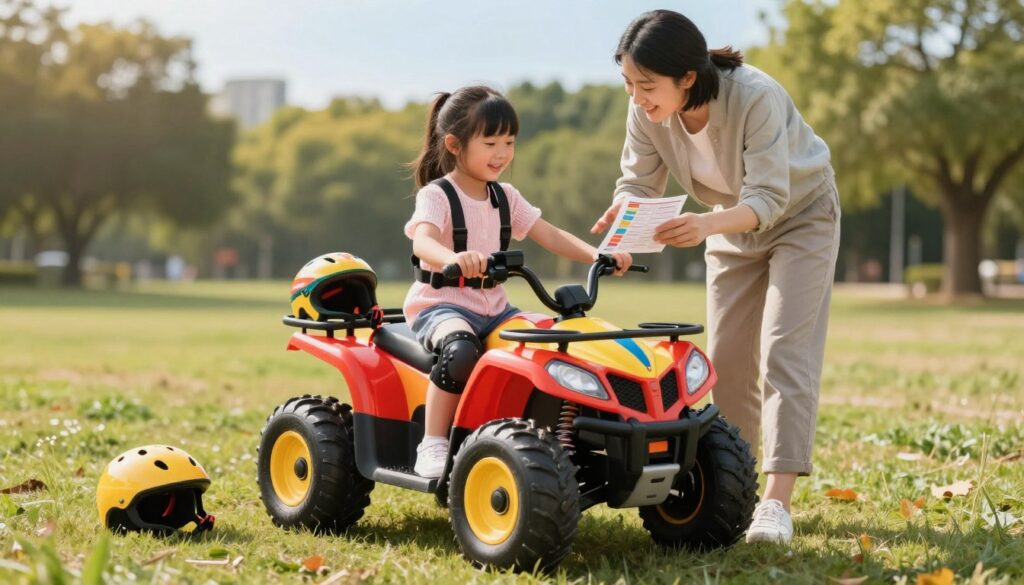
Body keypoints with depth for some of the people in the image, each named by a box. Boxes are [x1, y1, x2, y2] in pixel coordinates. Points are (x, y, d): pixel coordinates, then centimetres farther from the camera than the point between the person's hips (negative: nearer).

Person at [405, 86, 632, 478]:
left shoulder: (505, 198, 12)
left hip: (493, 307, 7)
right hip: (441, 303, -6)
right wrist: (454, 258, -52)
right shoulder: (436, 196, -8)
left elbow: (550, 236, 6)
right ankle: (433, 445, -26)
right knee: (461, 350, -37)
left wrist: (598, 256, -12)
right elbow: (423, 241, -28)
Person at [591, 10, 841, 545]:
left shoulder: (756, 98, -37)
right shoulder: (648, 110, -21)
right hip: (734, 223, 6)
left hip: (799, 215, -5)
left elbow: (768, 199, -39)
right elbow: (639, 182, -14)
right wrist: (623, 212, -38)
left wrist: (707, 224, -58)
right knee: (726, 357, 4)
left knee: (783, 352, -15)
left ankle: (777, 501, -18)